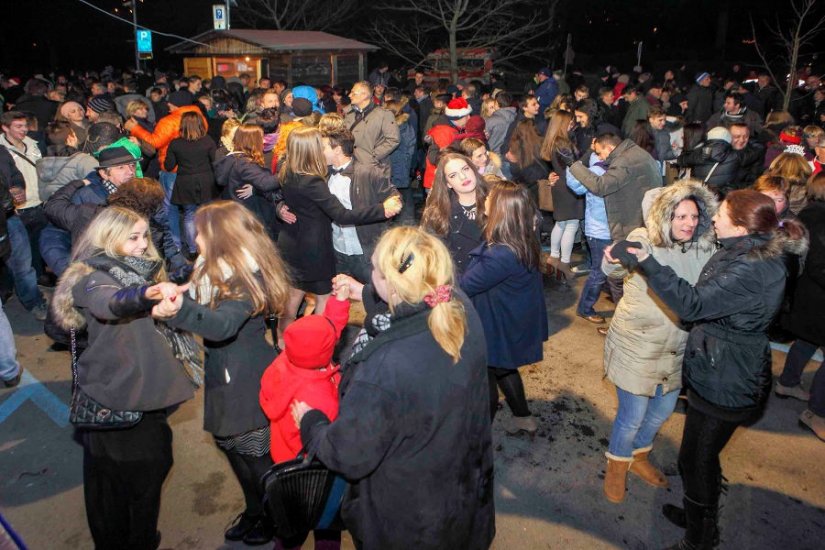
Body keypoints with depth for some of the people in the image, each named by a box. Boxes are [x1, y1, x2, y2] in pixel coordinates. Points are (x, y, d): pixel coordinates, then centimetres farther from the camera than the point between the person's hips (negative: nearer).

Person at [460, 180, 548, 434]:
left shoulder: (501, 255, -36)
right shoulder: (524, 241, -10)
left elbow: (463, 286, -26)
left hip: (498, 328, -8)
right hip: (513, 322, 8)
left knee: (486, 378, 14)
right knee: (503, 369, 29)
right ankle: (523, 417, 47)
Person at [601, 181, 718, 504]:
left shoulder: (706, 250, -4)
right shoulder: (644, 242, -18)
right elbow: (612, 268, -34)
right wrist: (616, 260, -58)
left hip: (678, 349, 6)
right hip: (637, 347, -5)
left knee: (663, 410, 23)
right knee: (632, 416, 6)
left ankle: (638, 456, 50)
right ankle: (617, 465, 36)